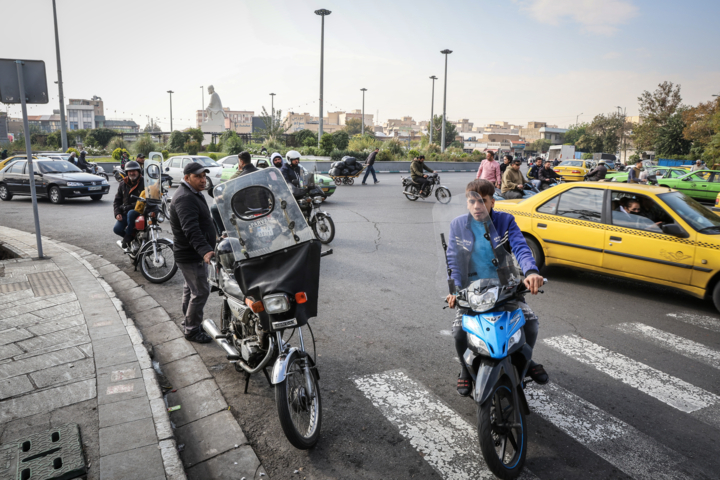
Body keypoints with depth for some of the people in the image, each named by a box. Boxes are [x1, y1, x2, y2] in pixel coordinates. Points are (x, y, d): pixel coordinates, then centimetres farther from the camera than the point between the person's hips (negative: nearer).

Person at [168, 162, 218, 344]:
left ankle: (188, 323, 35)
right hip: (191, 255, -11)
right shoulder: (185, 198, -23)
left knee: (190, 288, 21)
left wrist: (213, 237, 36)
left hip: (192, 253, 11)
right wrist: (204, 250, -47)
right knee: (200, 291, -6)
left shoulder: (193, 194, 13)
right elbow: (191, 229, -36)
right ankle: (192, 330, 6)